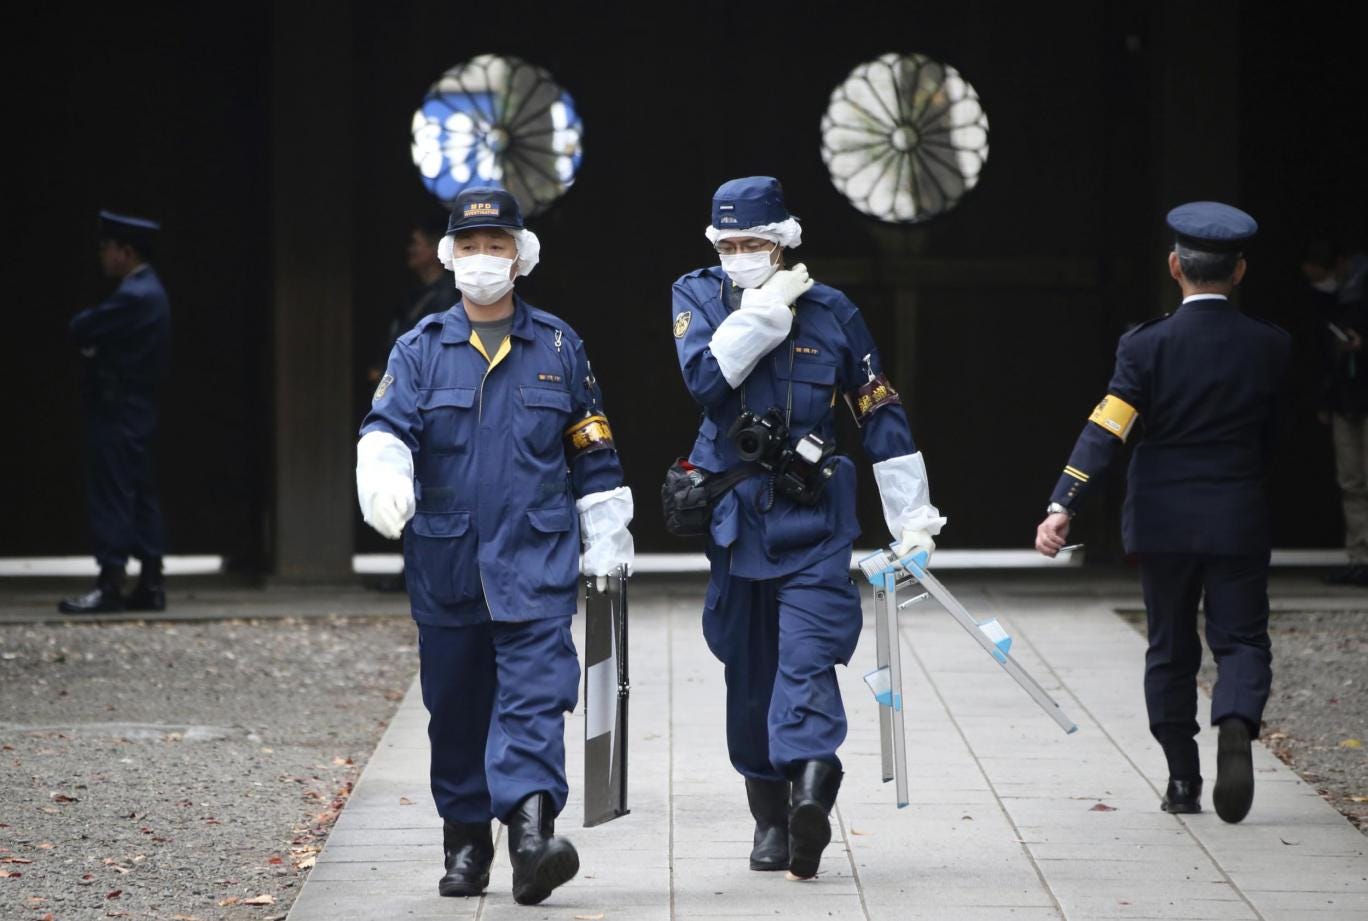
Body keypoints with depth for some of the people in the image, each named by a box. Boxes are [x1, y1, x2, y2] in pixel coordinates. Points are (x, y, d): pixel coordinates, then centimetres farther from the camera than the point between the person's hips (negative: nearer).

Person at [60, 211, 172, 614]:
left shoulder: (133, 297, -18)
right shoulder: (148, 290, 15)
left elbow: (82, 331, -17)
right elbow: (88, 332, 18)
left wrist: (83, 322, 3)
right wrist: (89, 328, -1)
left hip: (117, 412, -10)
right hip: (137, 410, 10)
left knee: (112, 497, -9)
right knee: (141, 496, 10)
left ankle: (110, 585, -11)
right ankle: (150, 584, 11)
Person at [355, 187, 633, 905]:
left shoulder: (557, 346, 8)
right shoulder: (420, 350, 7)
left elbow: (593, 451, 13)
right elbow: (387, 427, -7)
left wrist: (605, 537, 12)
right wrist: (384, 480, -29)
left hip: (537, 557, -1)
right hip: (445, 564, 1)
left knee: (534, 693, -15)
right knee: (456, 705, 9)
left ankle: (533, 829, -27)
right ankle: (465, 845, 21)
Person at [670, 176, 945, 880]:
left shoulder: (830, 312, 1)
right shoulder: (696, 297, 3)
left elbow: (880, 415, 6)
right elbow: (704, 379, -16)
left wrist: (912, 518, 5)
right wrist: (764, 314, -19)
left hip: (812, 515, -2)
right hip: (732, 513, 2)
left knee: (808, 655, -17)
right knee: (748, 667, 7)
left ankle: (810, 785, -32)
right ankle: (771, 818, 15)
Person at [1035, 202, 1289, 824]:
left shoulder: (1147, 345, -8)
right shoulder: (1269, 347, -3)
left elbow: (1105, 430, -17)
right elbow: (1272, 438, 6)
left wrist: (1063, 506, -21)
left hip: (1161, 521, 0)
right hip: (1238, 519, 0)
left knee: (1171, 649, 12)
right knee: (1241, 639, 4)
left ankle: (1182, 779, 14)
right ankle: (1236, 724, -26)